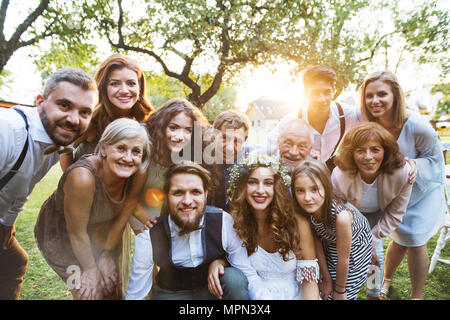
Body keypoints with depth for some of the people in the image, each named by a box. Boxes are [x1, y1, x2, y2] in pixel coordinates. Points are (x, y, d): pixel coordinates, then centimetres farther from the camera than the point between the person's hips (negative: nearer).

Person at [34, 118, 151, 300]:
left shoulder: (137, 175, -23)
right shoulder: (83, 177, -39)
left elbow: (121, 216, -8)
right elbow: (76, 231, -25)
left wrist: (108, 254, 0)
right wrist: (90, 267, -11)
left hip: (96, 232, 5)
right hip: (58, 234, -4)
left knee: (112, 286, 9)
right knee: (91, 292, -5)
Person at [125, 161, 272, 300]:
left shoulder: (224, 222, -21)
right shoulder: (147, 239, -21)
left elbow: (249, 276, -17)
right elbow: (135, 295, -11)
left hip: (214, 289, 0)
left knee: (234, 278, -28)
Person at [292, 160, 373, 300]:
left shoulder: (341, 216, -41)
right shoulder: (303, 210, -27)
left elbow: (343, 259, -27)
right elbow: (317, 243, -13)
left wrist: (340, 290, -12)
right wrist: (327, 278, -5)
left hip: (356, 248, -3)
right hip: (329, 244, 4)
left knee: (347, 293, 6)